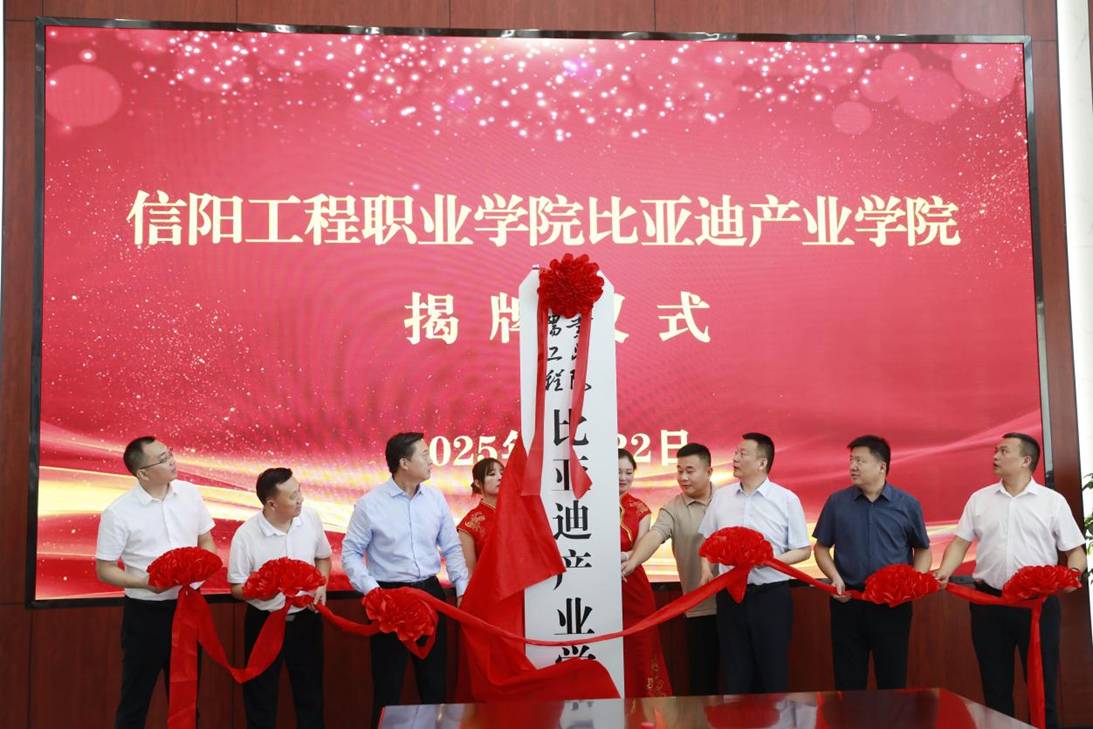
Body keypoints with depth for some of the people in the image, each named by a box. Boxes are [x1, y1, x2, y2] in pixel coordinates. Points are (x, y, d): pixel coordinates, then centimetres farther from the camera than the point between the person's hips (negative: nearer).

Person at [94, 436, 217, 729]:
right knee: (136, 696, 9)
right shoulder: (118, 512, -14)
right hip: (145, 613, -4)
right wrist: (144, 582, -23)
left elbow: (207, 542, 9)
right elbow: (104, 570, -8)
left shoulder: (189, 492, -2)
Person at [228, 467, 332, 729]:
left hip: (305, 619, 3)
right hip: (264, 622, -3)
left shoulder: (310, 517, -8)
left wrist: (321, 585, -8)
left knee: (310, 691, 16)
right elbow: (237, 587, -11)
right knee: (260, 696, 12)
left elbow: (323, 557, 9)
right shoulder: (246, 535, -19)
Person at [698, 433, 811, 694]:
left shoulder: (786, 499, -4)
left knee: (773, 671, 6)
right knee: (734, 671, 10)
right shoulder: (721, 497, 6)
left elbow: (804, 550, -2)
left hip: (772, 595, -3)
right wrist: (706, 570, -3)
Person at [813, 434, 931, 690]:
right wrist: (835, 577, -7)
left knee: (893, 680, 8)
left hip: (893, 604, 0)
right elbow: (821, 547, 9)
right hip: (847, 601, 1)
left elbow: (923, 550, 11)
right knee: (848, 682, 7)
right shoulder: (836, 502, 3)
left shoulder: (907, 504, 2)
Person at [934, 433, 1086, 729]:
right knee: (994, 682, 9)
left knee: (1042, 681, 4)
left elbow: (1075, 550, 3)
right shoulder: (979, 499, 8)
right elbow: (960, 542, 8)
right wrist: (944, 571, -8)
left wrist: (1073, 573, -17)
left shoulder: (1053, 501, 2)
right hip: (988, 602, 2)